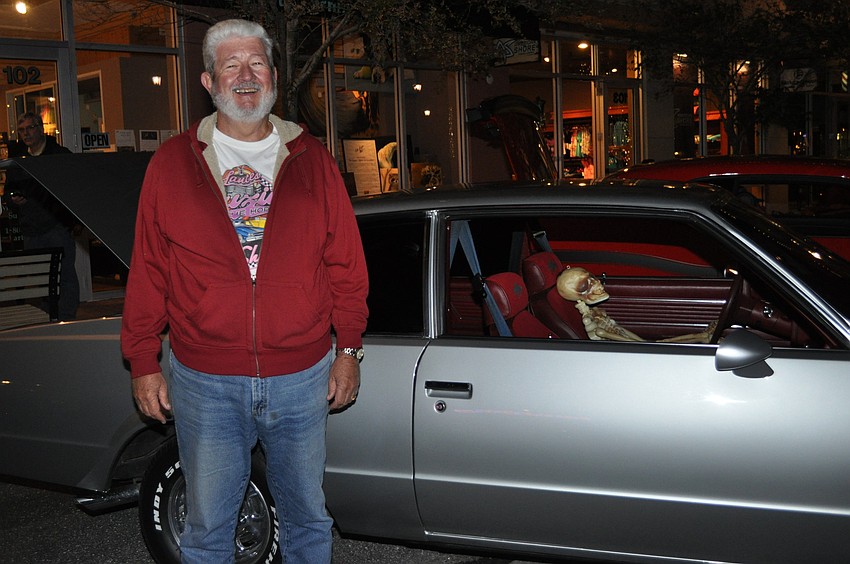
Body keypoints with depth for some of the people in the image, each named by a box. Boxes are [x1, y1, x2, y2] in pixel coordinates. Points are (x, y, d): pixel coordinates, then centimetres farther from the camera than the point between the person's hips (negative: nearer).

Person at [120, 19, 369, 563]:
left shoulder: (312, 160, 3)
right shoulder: (172, 163, 1)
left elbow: (345, 262, 4)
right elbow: (148, 270, 2)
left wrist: (349, 348, 2)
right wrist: (143, 362, 1)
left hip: (302, 378, 1)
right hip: (205, 383, 0)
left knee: (308, 516, 16)